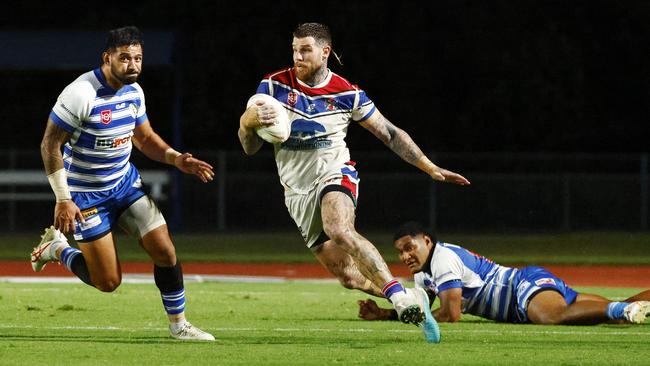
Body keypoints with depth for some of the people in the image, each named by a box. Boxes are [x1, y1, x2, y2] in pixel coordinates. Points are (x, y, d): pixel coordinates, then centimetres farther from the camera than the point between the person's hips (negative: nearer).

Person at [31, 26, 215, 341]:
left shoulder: (134, 91, -1)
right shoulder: (81, 94, -24)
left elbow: (145, 138, 15)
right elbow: (50, 145, -19)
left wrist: (176, 159, -4)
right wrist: (63, 199, -22)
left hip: (125, 182, 6)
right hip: (86, 193, -6)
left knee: (165, 250, -5)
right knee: (108, 282, -4)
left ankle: (178, 324, 12)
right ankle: (55, 247, 22)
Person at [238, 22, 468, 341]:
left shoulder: (347, 94, -4)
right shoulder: (274, 86, -3)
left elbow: (389, 134, 5)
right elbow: (249, 147, -4)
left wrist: (430, 168, 0)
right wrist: (249, 122, -27)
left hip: (335, 173, -3)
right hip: (297, 191, 3)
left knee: (339, 230, -36)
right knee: (348, 275, 1)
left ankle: (398, 294, -39)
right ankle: (413, 302, 18)